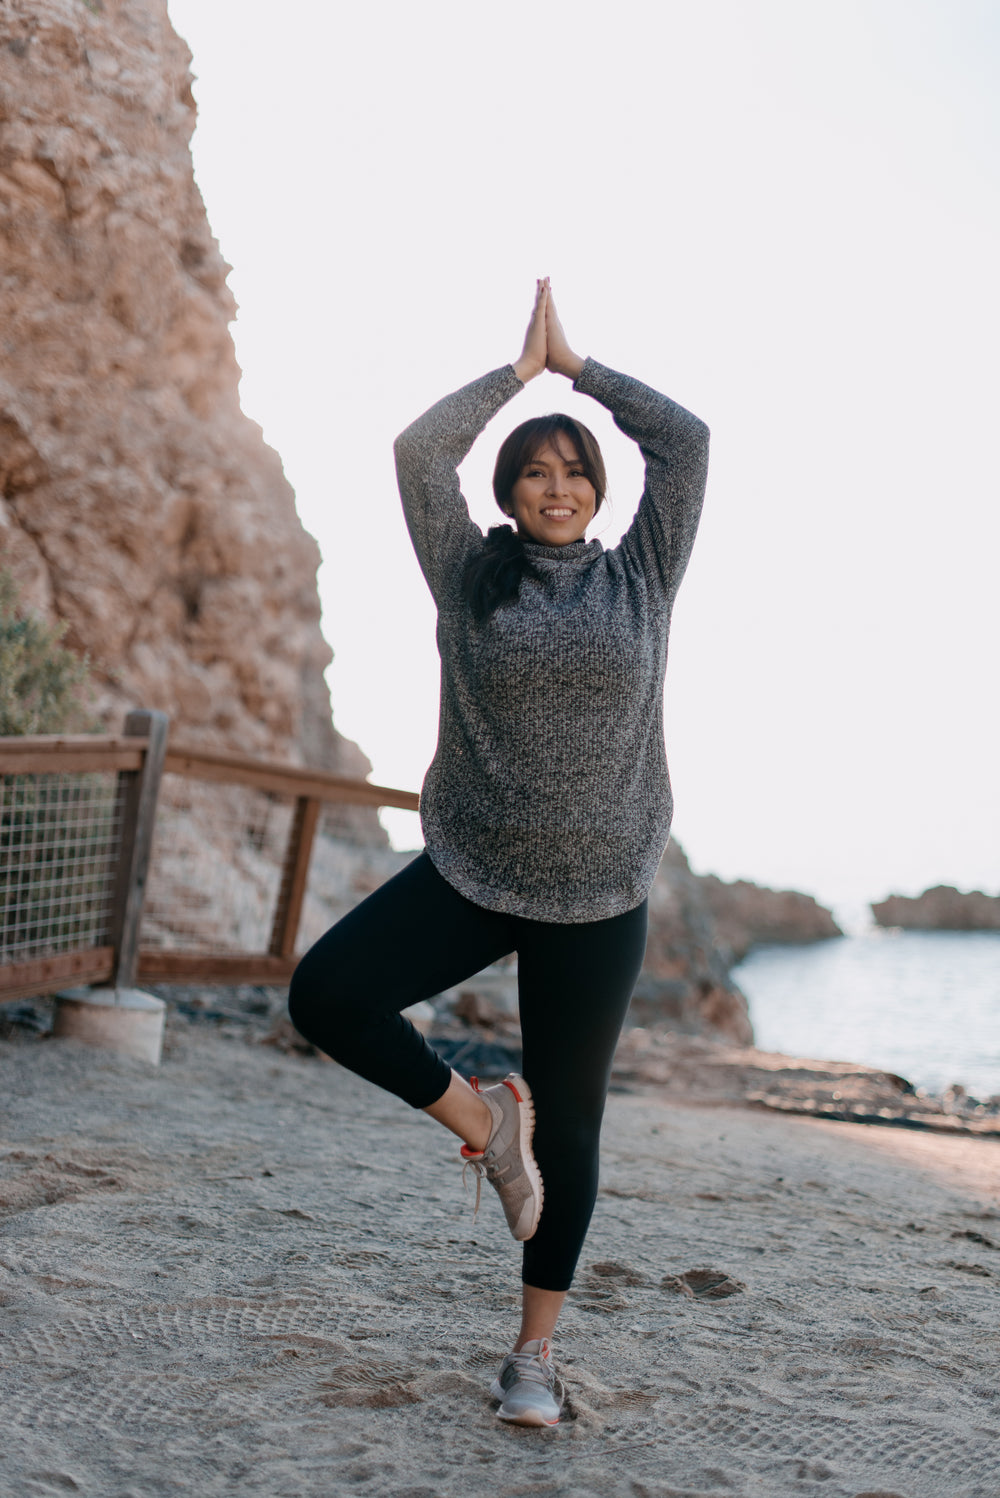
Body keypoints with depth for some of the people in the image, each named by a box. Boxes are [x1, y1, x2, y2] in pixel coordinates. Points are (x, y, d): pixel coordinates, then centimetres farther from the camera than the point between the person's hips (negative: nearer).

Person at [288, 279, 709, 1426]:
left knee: (568, 1123, 6)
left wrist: (576, 363, 7)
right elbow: (421, 450, -4)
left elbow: (685, 441, -2)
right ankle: (479, 1123, 4)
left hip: (597, 899, 0)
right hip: (468, 872, 0)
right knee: (326, 994, -20)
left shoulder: (641, 576, 5)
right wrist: (519, 368, 7)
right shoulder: (471, 575, 4)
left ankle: (535, 1352, 21)